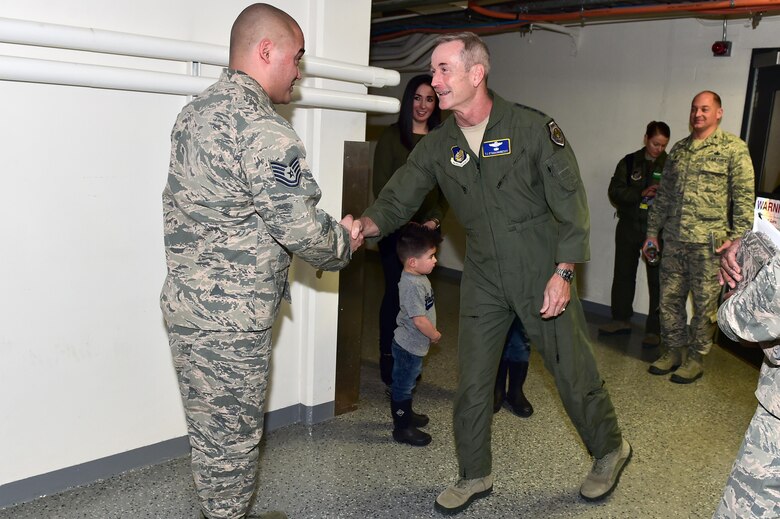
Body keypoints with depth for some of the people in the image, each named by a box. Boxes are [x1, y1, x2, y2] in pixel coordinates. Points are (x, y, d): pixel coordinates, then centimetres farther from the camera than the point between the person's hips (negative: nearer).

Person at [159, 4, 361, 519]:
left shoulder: (195, 113, 11)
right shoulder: (265, 131, -19)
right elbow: (302, 230, -21)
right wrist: (344, 242, 1)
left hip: (186, 302, 9)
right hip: (230, 319, -9)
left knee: (210, 433, 22)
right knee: (232, 439, 8)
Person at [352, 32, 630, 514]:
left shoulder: (533, 127, -13)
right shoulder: (436, 146, -1)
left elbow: (571, 203, -10)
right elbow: (398, 199, -2)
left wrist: (563, 272, -14)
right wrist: (366, 224, -24)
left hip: (543, 273, -3)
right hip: (484, 279, 4)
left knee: (574, 371, 9)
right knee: (472, 382, 9)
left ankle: (610, 450, 38)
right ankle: (474, 476, 30)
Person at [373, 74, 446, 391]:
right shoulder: (391, 136, 0)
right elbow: (381, 186, -5)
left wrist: (434, 219, -5)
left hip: (427, 230, 3)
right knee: (395, 291, -2)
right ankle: (388, 362, 10)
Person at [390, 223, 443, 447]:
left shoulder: (418, 278, 3)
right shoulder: (412, 285, -28)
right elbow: (419, 319, -27)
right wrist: (435, 335, -14)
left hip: (413, 345, 10)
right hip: (409, 346, -10)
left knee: (406, 383, 25)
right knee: (403, 385, 4)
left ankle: (405, 415, 42)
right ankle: (402, 429, 16)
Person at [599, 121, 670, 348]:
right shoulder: (629, 162, 4)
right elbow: (614, 191, -3)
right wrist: (641, 193, -17)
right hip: (629, 227, 3)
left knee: (656, 279, -2)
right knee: (623, 273, 12)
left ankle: (654, 329, 5)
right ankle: (621, 319, 27)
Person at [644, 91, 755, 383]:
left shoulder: (733, 148, -2)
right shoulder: (678, 149, 14)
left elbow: (744, 196, -6)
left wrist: (737, 236, -13)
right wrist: (653, 231, 15)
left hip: (708, 242, -5)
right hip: (673, 240, 5)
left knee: (704, 303, 4)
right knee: (670, 298, 9)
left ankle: (696, 359, 16)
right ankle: (672, 351, 23)